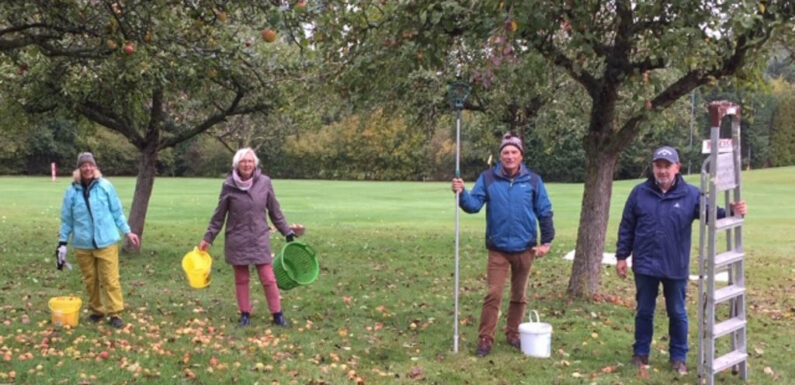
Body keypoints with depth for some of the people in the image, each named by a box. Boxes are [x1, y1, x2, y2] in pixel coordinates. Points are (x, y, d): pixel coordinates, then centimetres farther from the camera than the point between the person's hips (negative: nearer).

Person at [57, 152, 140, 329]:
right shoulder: (72, 191, 0)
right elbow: (67, 219, 8)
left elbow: (117, 212, 4)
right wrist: (62, 242, 8)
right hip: (83, 245, 2)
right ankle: (96, 310, 26)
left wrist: (127, 231, 3)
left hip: (106, 242, -2)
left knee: (110, 279, -2)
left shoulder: (106, 186, -4)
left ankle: (115, 313, 5)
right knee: (90, 280, 12)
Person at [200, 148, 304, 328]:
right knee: (241, 279, 9)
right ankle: (245, 314, 22)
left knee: (268, 278, 0)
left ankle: (277, 314, 12)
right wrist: (208, 238, 3)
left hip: (259, 238, 0)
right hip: (237, 240, 0)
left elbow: (275, 211, 5)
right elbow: (219, 215, 3)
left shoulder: (264, 182, -4)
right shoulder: (229, 185, -6)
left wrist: (287, 231, 4)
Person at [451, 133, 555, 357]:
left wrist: (546, 241, 0)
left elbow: (545, 212, 4)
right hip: (498, 249, -1)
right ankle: (485, 339, 3)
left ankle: (513, 333, 29)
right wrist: (461, 193, -29)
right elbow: (474, 205, -10)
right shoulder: (488, 178, -3)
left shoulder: (533, 180, -1)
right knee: (493, 295, -5)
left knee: (519, 296, 13)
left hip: (525, 249, 2)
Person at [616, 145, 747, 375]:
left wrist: (731, 212, -29)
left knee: (677, 313, 11)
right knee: (644, 311, 11)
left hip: (676, 268, 0)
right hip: (645, 265, 0)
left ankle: (678, 357, 25)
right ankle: (640, 353, 26)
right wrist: (622, 256, 2)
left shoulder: (691, 194, -2)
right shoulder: (639, 193, -2)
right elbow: (626, 227, 3)